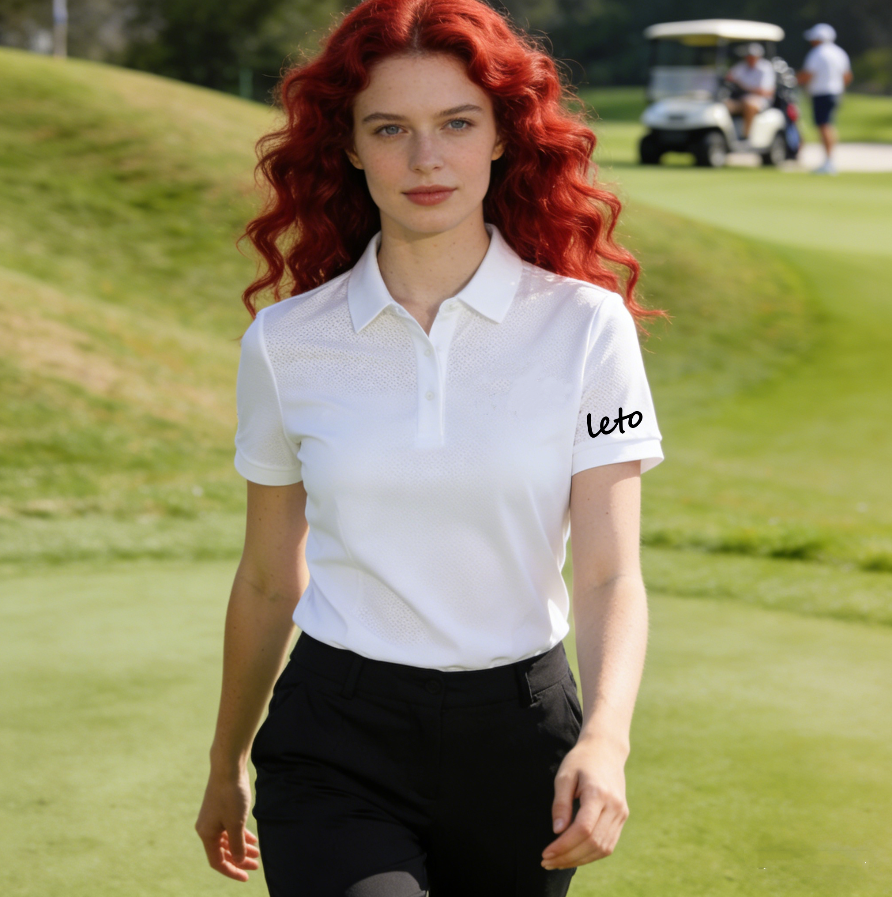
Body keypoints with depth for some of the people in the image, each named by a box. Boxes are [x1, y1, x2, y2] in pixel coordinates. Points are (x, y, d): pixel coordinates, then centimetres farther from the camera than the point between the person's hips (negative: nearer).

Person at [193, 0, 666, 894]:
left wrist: (604, 739, -25)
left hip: (519, 732, 1)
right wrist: (226, 767, 19)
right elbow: (268, 583, 11)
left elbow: (610, 572, -8)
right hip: (337, 746, -1)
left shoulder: (587, 326, -2)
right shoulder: (286, 342, 1)